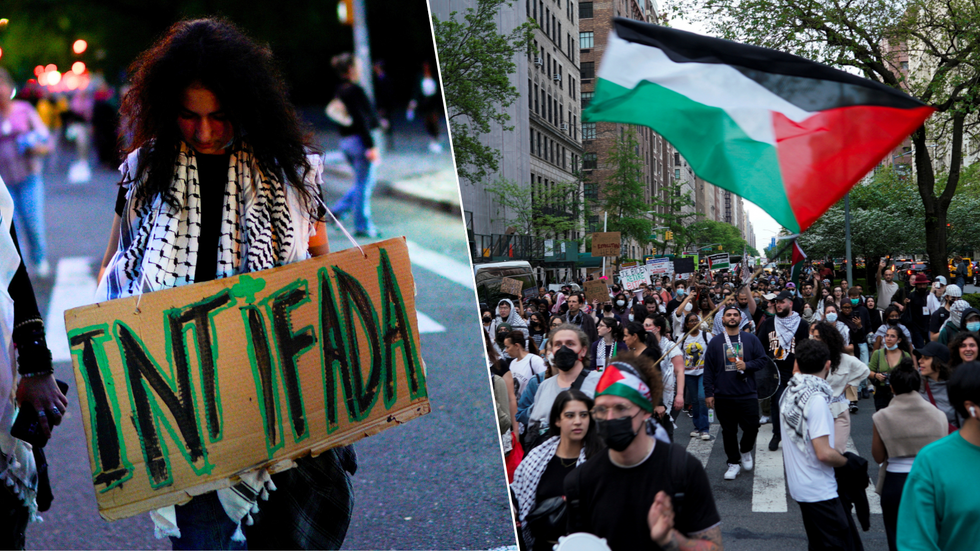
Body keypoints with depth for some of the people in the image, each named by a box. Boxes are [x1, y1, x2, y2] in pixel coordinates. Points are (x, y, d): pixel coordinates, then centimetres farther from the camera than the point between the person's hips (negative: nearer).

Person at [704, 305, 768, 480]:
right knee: (729, 431, 7)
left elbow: (763, 359, 5)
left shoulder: (751, 339, 5)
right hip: (723, 396, 0)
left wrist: (747, 365, -13)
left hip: (747, 394, 0)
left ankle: (745, 451, 28)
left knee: (752, 427, -2)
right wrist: (708, 393, -1)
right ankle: (734, 462, 20)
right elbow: (708, 369, 3)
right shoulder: (715, 341, 4)